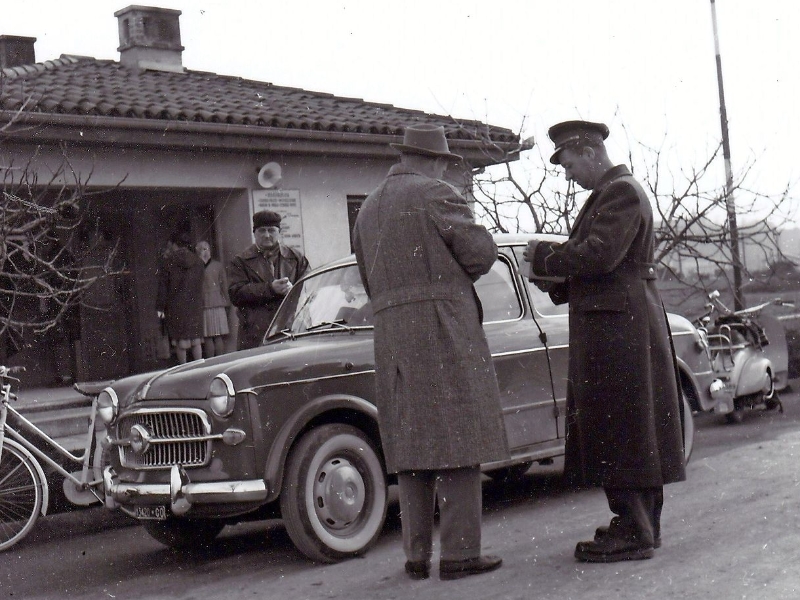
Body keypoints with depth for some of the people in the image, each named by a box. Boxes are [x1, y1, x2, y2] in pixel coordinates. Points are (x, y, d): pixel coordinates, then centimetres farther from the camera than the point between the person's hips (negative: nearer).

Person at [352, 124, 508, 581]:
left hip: (390, 337, 7)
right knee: (457, 441, -3)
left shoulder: (368, 209, 18)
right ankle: (459, 553, -3)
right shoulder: (436, 195, -5)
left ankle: (417, 555, 11)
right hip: (443, 329, -7)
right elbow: (482, 253, -6)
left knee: (412, 447, 9)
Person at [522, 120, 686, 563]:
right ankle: (640, 525, 22)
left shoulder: (621, 193, -12)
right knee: (628, 429, 14)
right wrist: (557, 283, 8)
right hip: (614, 324, 10)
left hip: (617, 326, -10)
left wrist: (543, 258, -11)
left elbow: (598, 255, -23)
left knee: (619, 427, -6)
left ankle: (633, 533, -1)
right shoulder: (610, 194, 19)